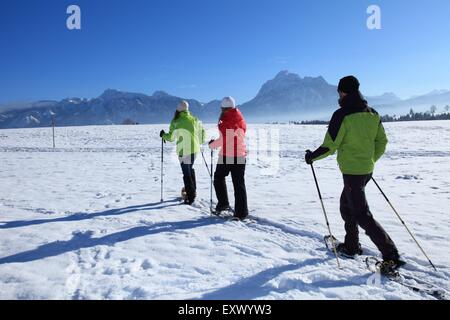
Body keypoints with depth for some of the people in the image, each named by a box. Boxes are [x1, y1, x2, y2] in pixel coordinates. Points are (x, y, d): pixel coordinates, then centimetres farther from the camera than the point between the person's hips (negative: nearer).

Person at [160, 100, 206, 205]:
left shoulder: (176, 122, -10)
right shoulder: (195, 120, 3)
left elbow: (171, 137, -7)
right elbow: (202, 132, 10)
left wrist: (163, 135, 13)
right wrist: (199, 142, 28)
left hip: (183, 151, -5)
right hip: (195, 149, 5)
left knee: (186, 173, 3)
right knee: (190, 169, 25)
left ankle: (191, 197, 3)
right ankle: (193, 191, 29)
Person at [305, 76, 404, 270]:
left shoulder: (342, 115, -16)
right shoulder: (373, 114, 6)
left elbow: (330, 146, -16)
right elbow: (382, 143, 11)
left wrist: (312, 157, 0)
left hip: (352, 171, -8)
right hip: (367, 170, 8)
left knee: (362, 215, -1)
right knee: (346, 205, 22)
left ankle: (391, 257, -2)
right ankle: (351, 247, 32)